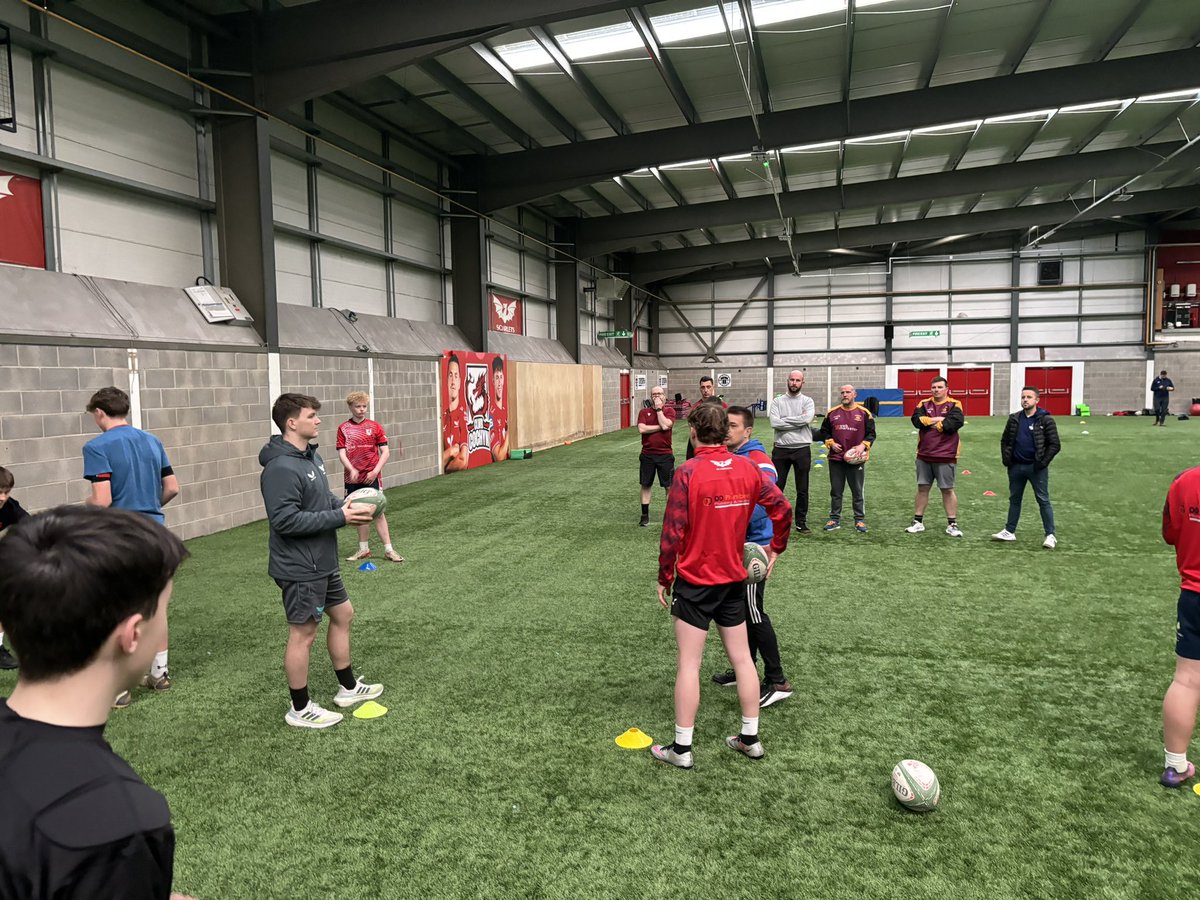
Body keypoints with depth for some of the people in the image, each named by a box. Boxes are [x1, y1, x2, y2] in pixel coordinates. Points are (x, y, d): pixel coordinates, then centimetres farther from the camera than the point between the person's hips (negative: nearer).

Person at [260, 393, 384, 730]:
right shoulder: (281, 468, -24)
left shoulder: (311, 455, 7)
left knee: (343, 614, 19)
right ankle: (300, 709, 20)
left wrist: (347, 506, -3)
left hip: (323, 562, 10)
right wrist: (340, 517, -25)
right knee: (303, 633, 3)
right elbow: (285, 520, -28)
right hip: (300, 567, -10)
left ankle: (348, 687, 36)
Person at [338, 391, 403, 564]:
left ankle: (388, 550, 2)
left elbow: (385, 452, -1)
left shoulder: (374, 426, 0)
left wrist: (375, 471, -11)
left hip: (372, 477, -2)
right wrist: (352, 470, -18)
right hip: (353, 478, 2)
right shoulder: (343, 428, 2)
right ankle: (364, 550, 22)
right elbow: (342, 453, -1)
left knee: (377, 512, -3)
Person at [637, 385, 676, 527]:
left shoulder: (669, 411, 1)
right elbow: (641, 429, -11)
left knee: (669, 486, 2)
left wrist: (659, 408, -10)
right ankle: (645, 515, 19)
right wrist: (660, 427, -11)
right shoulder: (644, 412, 4)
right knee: (645, 485, 8)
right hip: (647, 455, 2)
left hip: (665, 454, -2)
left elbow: (665, 425, -18)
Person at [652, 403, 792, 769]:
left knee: (688, 663, 3)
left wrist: (665, 578, -5)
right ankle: (750, 738, 26)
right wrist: (776, 548, 16)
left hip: (695, 581, -5)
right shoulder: (748, 469, -3)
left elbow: (672, 533, -16)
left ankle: (682, 748, 13)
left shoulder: (687, 473, -18)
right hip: (734, 579, 5)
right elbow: (782, 509, 1)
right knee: (742, 657, 15)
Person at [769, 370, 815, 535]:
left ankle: (801, 522, 17)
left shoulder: (807, 401, 3)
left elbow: (806, 419, -17)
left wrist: (784, 420, -10)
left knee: (802, 489, 7)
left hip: (802, 450, 0)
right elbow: (774, 423, -12)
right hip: (781, 449, 0)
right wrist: (798, 421, -11)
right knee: (776, 487, 6)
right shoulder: (777, 401, 4)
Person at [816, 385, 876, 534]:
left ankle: (860, 520, 12)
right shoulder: (832, 413, 7)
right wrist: (831, 443, -2)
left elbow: (871, 433, 3)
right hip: (836, 459, 2)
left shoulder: (864, 413, 1)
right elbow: (824, 432, 14)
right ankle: (835, 519, 16)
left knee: (857, 491, 4)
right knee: (836, 491, 8)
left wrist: (863, 445, -12)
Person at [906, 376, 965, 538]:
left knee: (947, 489, 3)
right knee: (922, 488, 9)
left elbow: (956, 422, -19)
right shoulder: (924, 404, 8)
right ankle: (918, 522, 18)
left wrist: (930, 423, -11)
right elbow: (916, 420, -8)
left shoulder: (954, 405, -2)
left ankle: (952, 524, 11)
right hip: (924, 455, 3)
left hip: (945, 456, -3)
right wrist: (937, 419, -14)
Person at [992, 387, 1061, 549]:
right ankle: (1009, 531, 22)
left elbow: (1055, 445, -7)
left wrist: (1043, 462, -14)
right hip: (1016, 467, 5)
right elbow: (1005, 440, 16)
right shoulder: (1014, 419, 6)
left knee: (1043, 500, 0)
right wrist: (1006, 459, 5)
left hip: (1036, 467, -5)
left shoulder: (1045, 419, -7)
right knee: (1014, 499, 13)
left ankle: (1050, 535, 4)